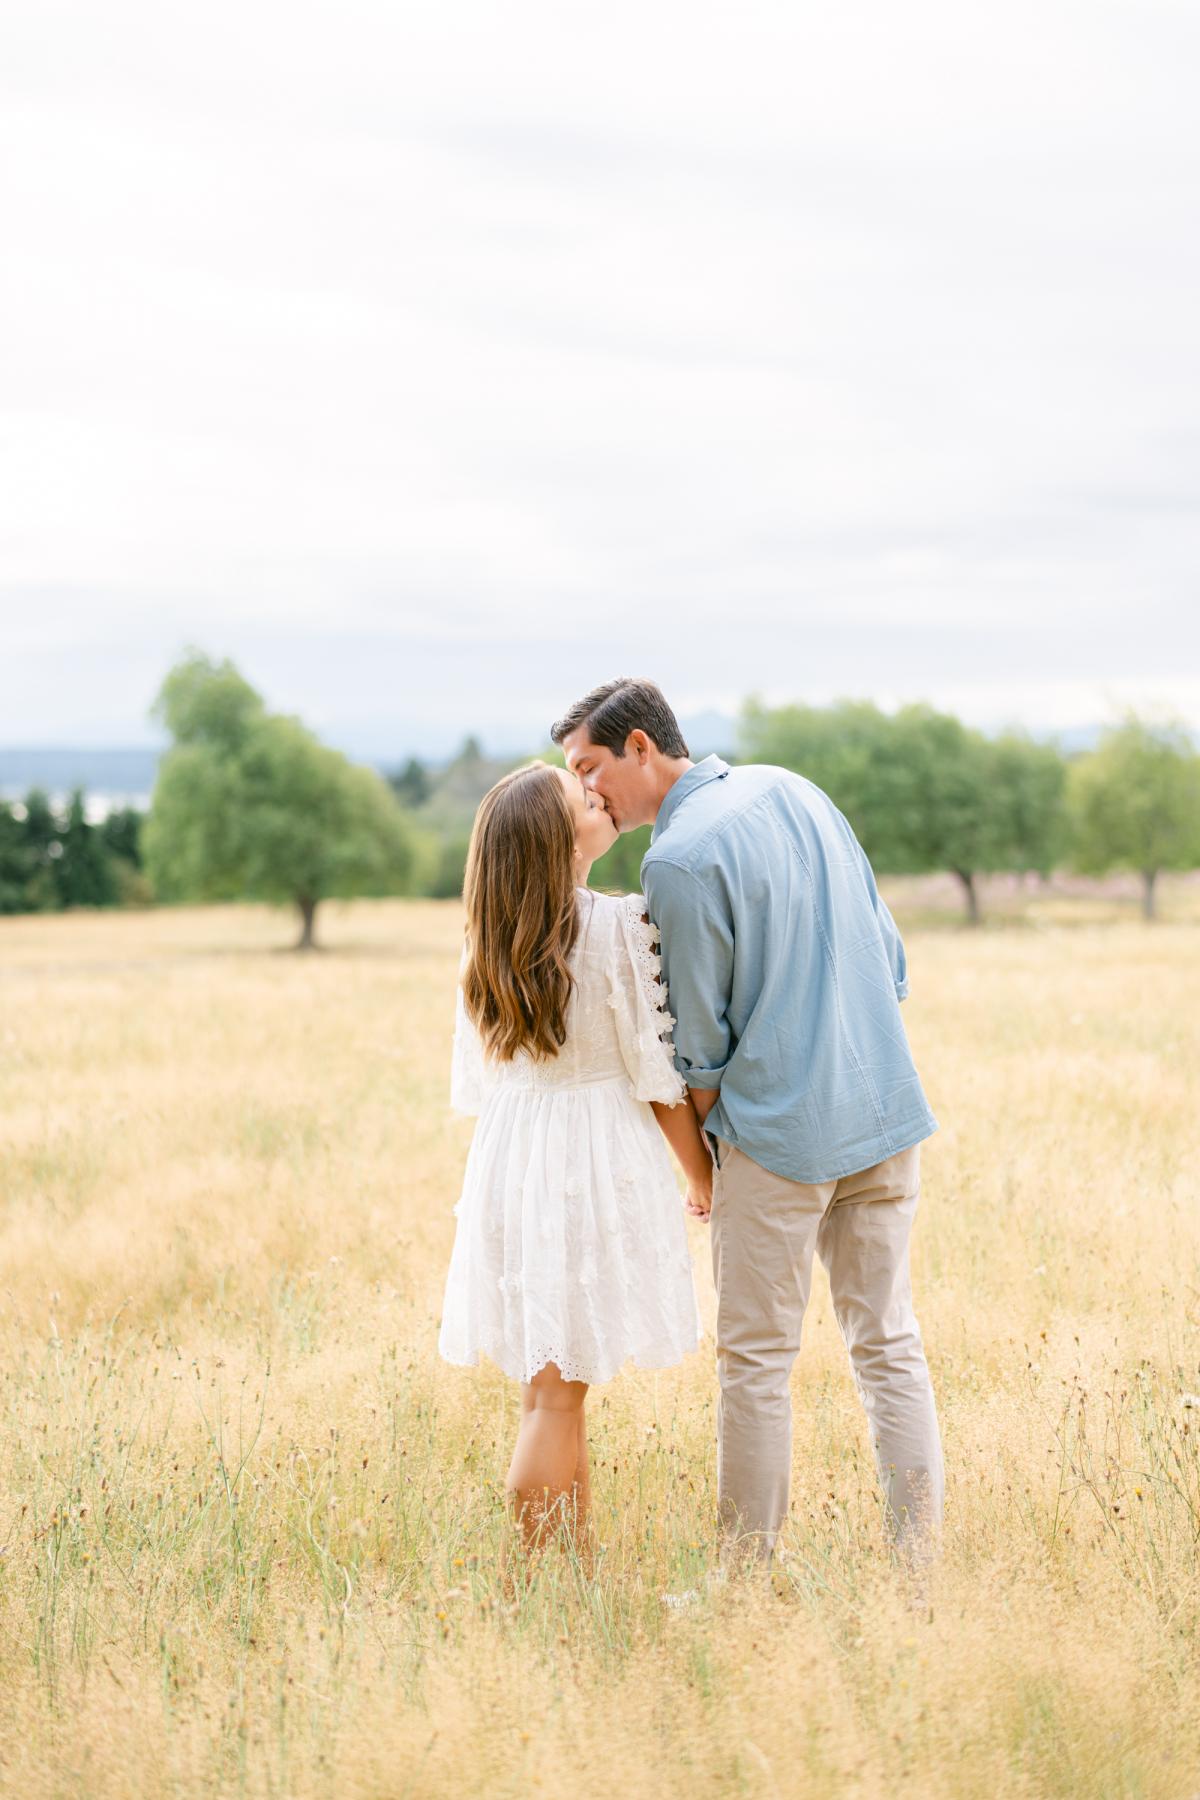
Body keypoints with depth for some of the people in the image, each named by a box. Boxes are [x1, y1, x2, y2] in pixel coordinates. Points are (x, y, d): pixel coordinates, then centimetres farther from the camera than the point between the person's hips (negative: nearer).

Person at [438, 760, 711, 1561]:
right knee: (556, 1393, -2)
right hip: (595, 1164, -6)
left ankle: (582, 1562, 21)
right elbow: (660, 1078, -11)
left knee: (557, 1387, 13)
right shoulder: (621, 925, -14)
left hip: (509, 1162, 6)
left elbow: (475, 1081, 11)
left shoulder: (491, 940, 4)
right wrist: (707, 1180, 2)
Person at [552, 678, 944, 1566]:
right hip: (887, 1110, 7)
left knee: (758, 1361, 4)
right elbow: (890, 954, 14)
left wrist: (702, 1160, 7)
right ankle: (920, 1568, 11)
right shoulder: (794, 791, 8)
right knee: (891, 1344, 11)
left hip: (779, 1133, -7)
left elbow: (700, 1043, -8)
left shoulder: (678, 862, -14)